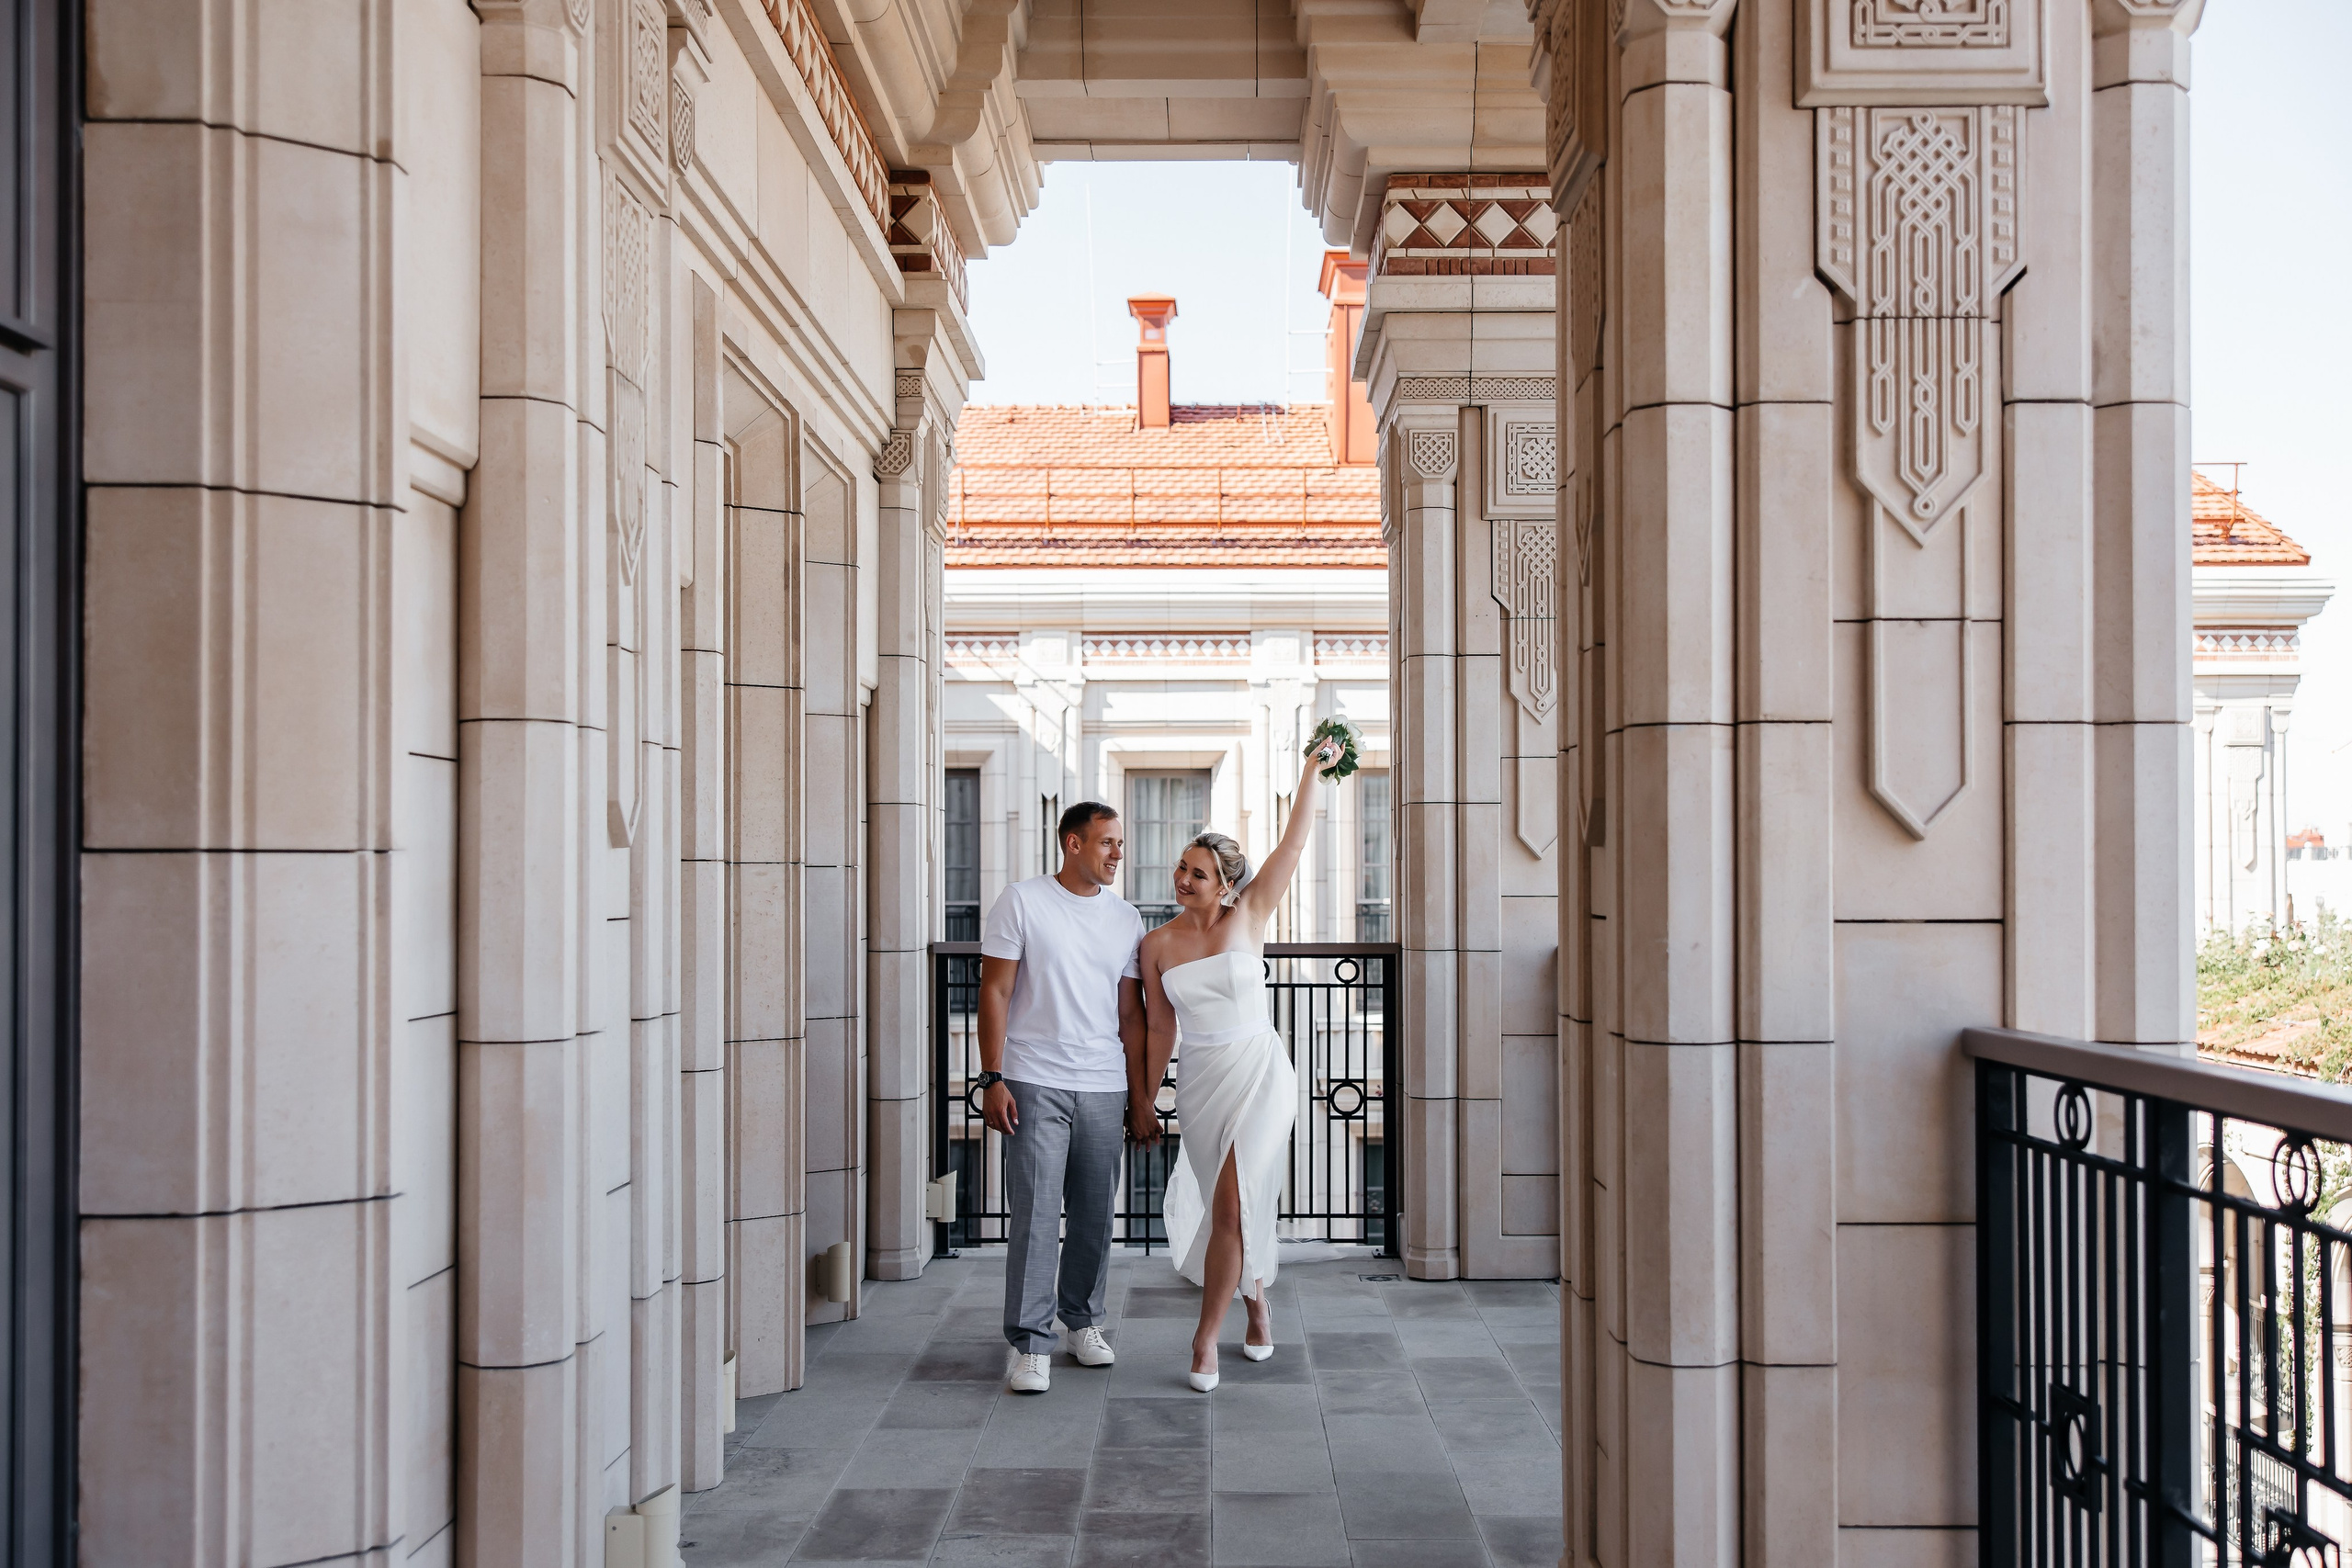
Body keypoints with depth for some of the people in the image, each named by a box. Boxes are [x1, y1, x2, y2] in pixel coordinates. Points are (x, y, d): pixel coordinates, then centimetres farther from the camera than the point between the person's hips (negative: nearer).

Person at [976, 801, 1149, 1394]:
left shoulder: (1126, 918, 11)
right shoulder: (1022, 902, -1)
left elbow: (1131, 1014, 14)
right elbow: (995, 993, -3)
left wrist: (1140, 1096, 11)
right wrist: (993, 1079, -9)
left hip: (1104, 1087, 4)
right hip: (1036, 1083, -4)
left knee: (1095, 1213, 8)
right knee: (1037, 1211, -8)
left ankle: (1084, 1321, 25)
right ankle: (1030, 1344, -3)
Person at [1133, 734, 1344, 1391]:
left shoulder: (1248, 917, -3)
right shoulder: (1157, 945, 2)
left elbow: (1293, 845, -6)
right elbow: (1160, 1029, 9)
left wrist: (1312, 770, -9)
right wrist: (1143, 1101, 10)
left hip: (1260, 1074, -3)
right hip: (1199, 1084, 3)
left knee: (1232, 1203, -13)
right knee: (1230, 1205, 10)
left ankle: (1206, 1335, -3)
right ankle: (1254, 1299, 37)